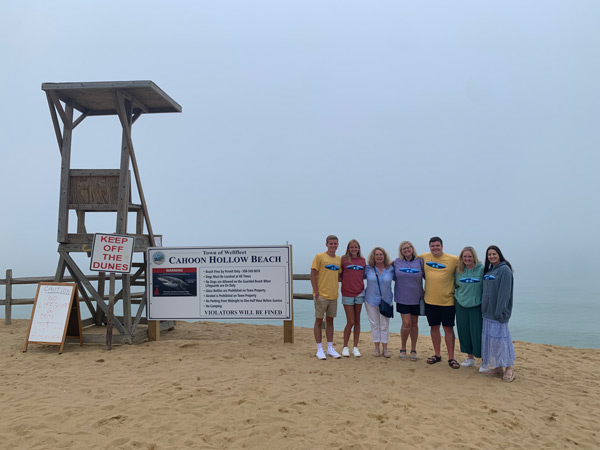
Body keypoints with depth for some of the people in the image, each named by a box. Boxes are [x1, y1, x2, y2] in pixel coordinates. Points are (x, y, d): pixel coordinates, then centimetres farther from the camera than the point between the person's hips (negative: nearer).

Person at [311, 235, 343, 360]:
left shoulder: (339, 259, 9)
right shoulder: (319, 257, -7)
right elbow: (313, 275, -9)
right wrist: (316, 292, -13)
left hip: (333, 295, 5)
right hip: (321, 295, -5)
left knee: (330, 321, 13)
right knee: (319, 321, 3)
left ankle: (330, 348, 22)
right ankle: (319, 350, 11)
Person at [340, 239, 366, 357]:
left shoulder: (362, 260, 7)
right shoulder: (344, 259, -1)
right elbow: (339, 276, 3)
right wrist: (346, 281, -10)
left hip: (359, 293, 3)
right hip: (347, 293, -3)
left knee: (357, 321, 8)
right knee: (350, 322, -2)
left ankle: (355, 347, 18)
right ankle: (345, 347, 14)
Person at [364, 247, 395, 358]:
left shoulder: (391, 269, -2)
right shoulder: (368, 269, -4)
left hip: (386, 301, 0)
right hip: (371, 301, 0)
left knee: (385, 325, 5)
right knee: (374, 324, 8)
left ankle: (385, 349, 16)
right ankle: (376, 348, 19)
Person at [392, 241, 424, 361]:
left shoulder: (419, 262, -1)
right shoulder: (397, 262, 1)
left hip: (416, 298, 1)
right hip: (402, 298, -1)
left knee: (414, 324, 9)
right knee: (406, 324, -6)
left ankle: (413, 350, 23)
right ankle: (403, 349, 14)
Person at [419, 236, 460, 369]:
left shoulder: (453, 259, -6)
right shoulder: (424, 257, 3)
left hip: (447, 300, -3)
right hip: (430, 300, 3)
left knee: (448, 328, 3)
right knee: (434, 327, 13)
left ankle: (451, 358, 13)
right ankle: (437, 355, 26)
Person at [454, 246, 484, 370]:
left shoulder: (481, 269, -7)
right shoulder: (458, 271, 5)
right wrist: (458, 295, 8)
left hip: (477, 305, -4)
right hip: (461, 305, 4)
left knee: (478, 333, -4)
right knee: (464, 332, 10)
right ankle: (470, 358, 27)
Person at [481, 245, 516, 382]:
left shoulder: (504, 270, -10)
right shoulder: (488, 270, 15)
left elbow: (504, 292, -16)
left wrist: (500, 311, -20)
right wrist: (484, 307, 13)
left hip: (498, 312, -8)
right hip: (487, 311, 8)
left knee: (500, 337, -7)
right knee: (489, 337, 9)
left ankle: (509, 369, 3)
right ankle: (497, 367, 19)